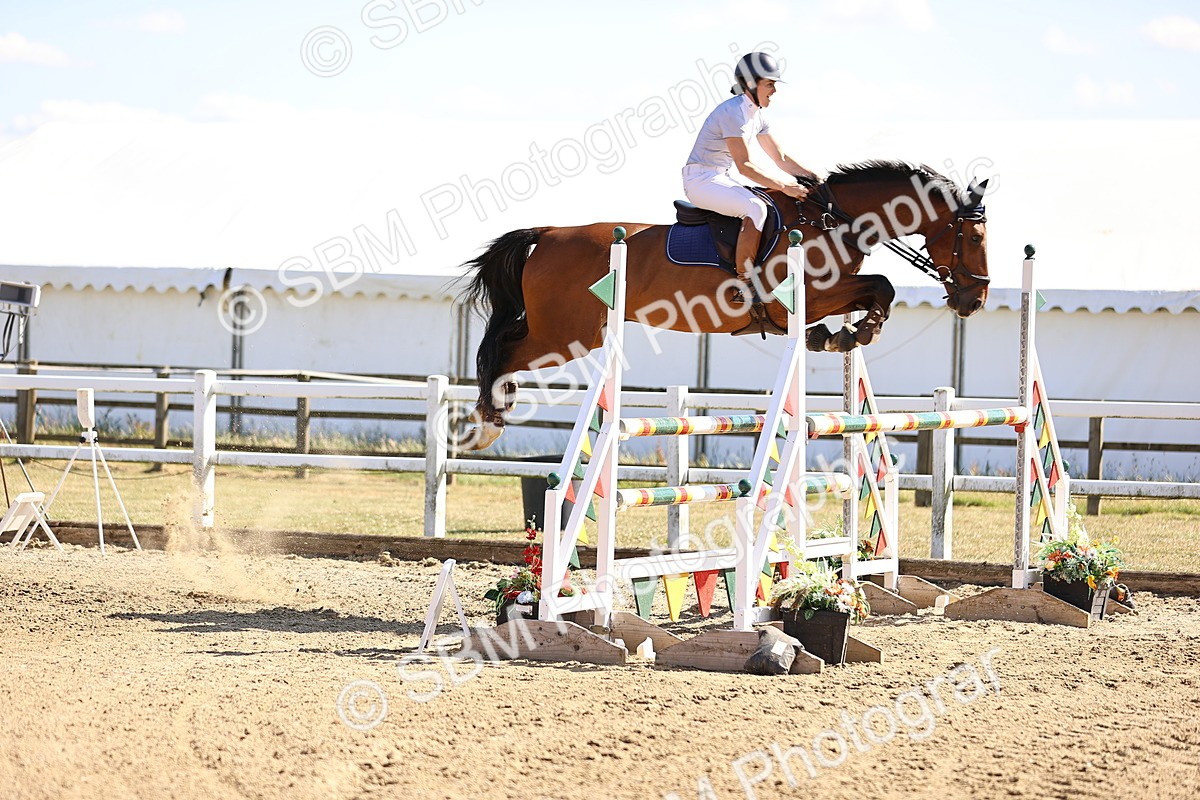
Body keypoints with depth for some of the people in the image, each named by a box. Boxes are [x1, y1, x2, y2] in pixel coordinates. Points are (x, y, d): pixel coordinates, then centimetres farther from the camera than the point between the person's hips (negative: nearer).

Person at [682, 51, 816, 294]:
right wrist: (785, 187, -25)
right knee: (756, 208, -29)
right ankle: (744, 283, -29)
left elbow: (780, 158, 15)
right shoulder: (734, 112, -20)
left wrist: (813, 177, 2)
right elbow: (745, 166, -24)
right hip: (701, 180, -10)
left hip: (721, 179, 10)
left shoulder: (757, 116, 10)